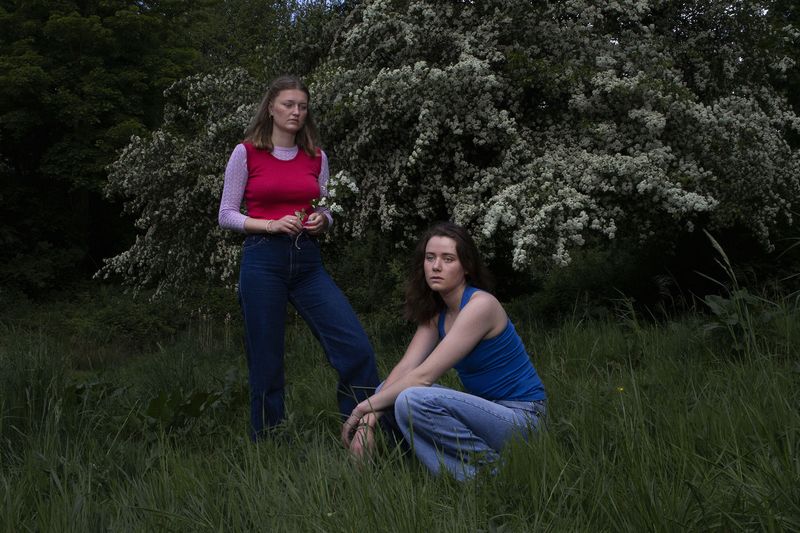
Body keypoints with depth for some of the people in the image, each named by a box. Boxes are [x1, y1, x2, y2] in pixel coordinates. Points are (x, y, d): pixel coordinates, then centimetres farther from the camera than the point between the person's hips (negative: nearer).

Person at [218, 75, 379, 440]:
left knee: (356, 347, -10)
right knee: (266, 362, 1)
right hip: (262, 259, -3)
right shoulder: (246, 153, 2)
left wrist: (322, 220, -5)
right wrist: (272, 225, -13)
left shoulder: (316, 157, 11)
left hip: (308, 261, 3)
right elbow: (226, 215, 1)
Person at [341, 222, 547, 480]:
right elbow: (405, 369, -2)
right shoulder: (435, 312, 7)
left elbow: (424, 375, -23)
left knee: (411, 399, -27)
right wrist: (369, 419, -17)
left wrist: (364, 407, -17)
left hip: (521, 417, -9)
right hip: (485, 409, 9)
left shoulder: (480, 305, -19)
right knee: (389, 393, 1)